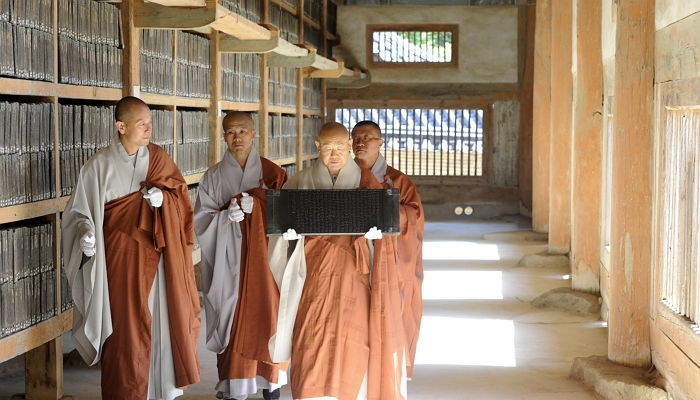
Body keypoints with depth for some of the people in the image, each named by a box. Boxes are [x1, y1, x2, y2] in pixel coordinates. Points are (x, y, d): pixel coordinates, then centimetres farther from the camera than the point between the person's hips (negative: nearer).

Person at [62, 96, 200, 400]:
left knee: (160, 317, 7)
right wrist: (86, 231, -23)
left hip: (155, 256, 3)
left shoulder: (158, 158, 4)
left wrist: (163, 196, -14)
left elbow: (179, 194, 8)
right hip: (119, 258, -3)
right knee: (124, 327, -1)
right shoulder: (99, 165, -6)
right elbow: (79, 212, -2)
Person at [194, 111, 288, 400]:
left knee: (265, 311, -2)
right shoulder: (214, 176, 6)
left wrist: (254, 204, -15)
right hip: (228, 259, 0)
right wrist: (227, 216, -17)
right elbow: (202, 220, 2)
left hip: (262, 256, 0)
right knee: (231, 316, -3)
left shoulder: (271, 172, 4)